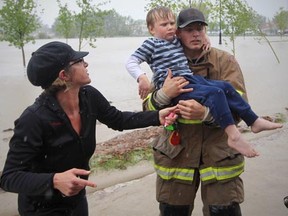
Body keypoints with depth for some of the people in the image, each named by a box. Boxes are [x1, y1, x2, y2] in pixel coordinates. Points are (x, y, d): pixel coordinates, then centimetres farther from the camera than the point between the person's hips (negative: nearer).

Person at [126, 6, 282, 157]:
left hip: (191, 78, 8)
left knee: (225, 87, -1)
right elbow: (131, 63, -4)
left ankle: (254, 121, 6)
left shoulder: (177, 40, 22)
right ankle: (233, 136, -29)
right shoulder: (151, 44, 1)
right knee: (214, 93, -26)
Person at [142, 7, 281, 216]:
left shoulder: (225, 61, -4)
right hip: (175, 155, 2)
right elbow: (148, 110, 0)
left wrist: (205, 113, -33)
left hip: (219, 156, -2)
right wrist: (164, 94, -22)